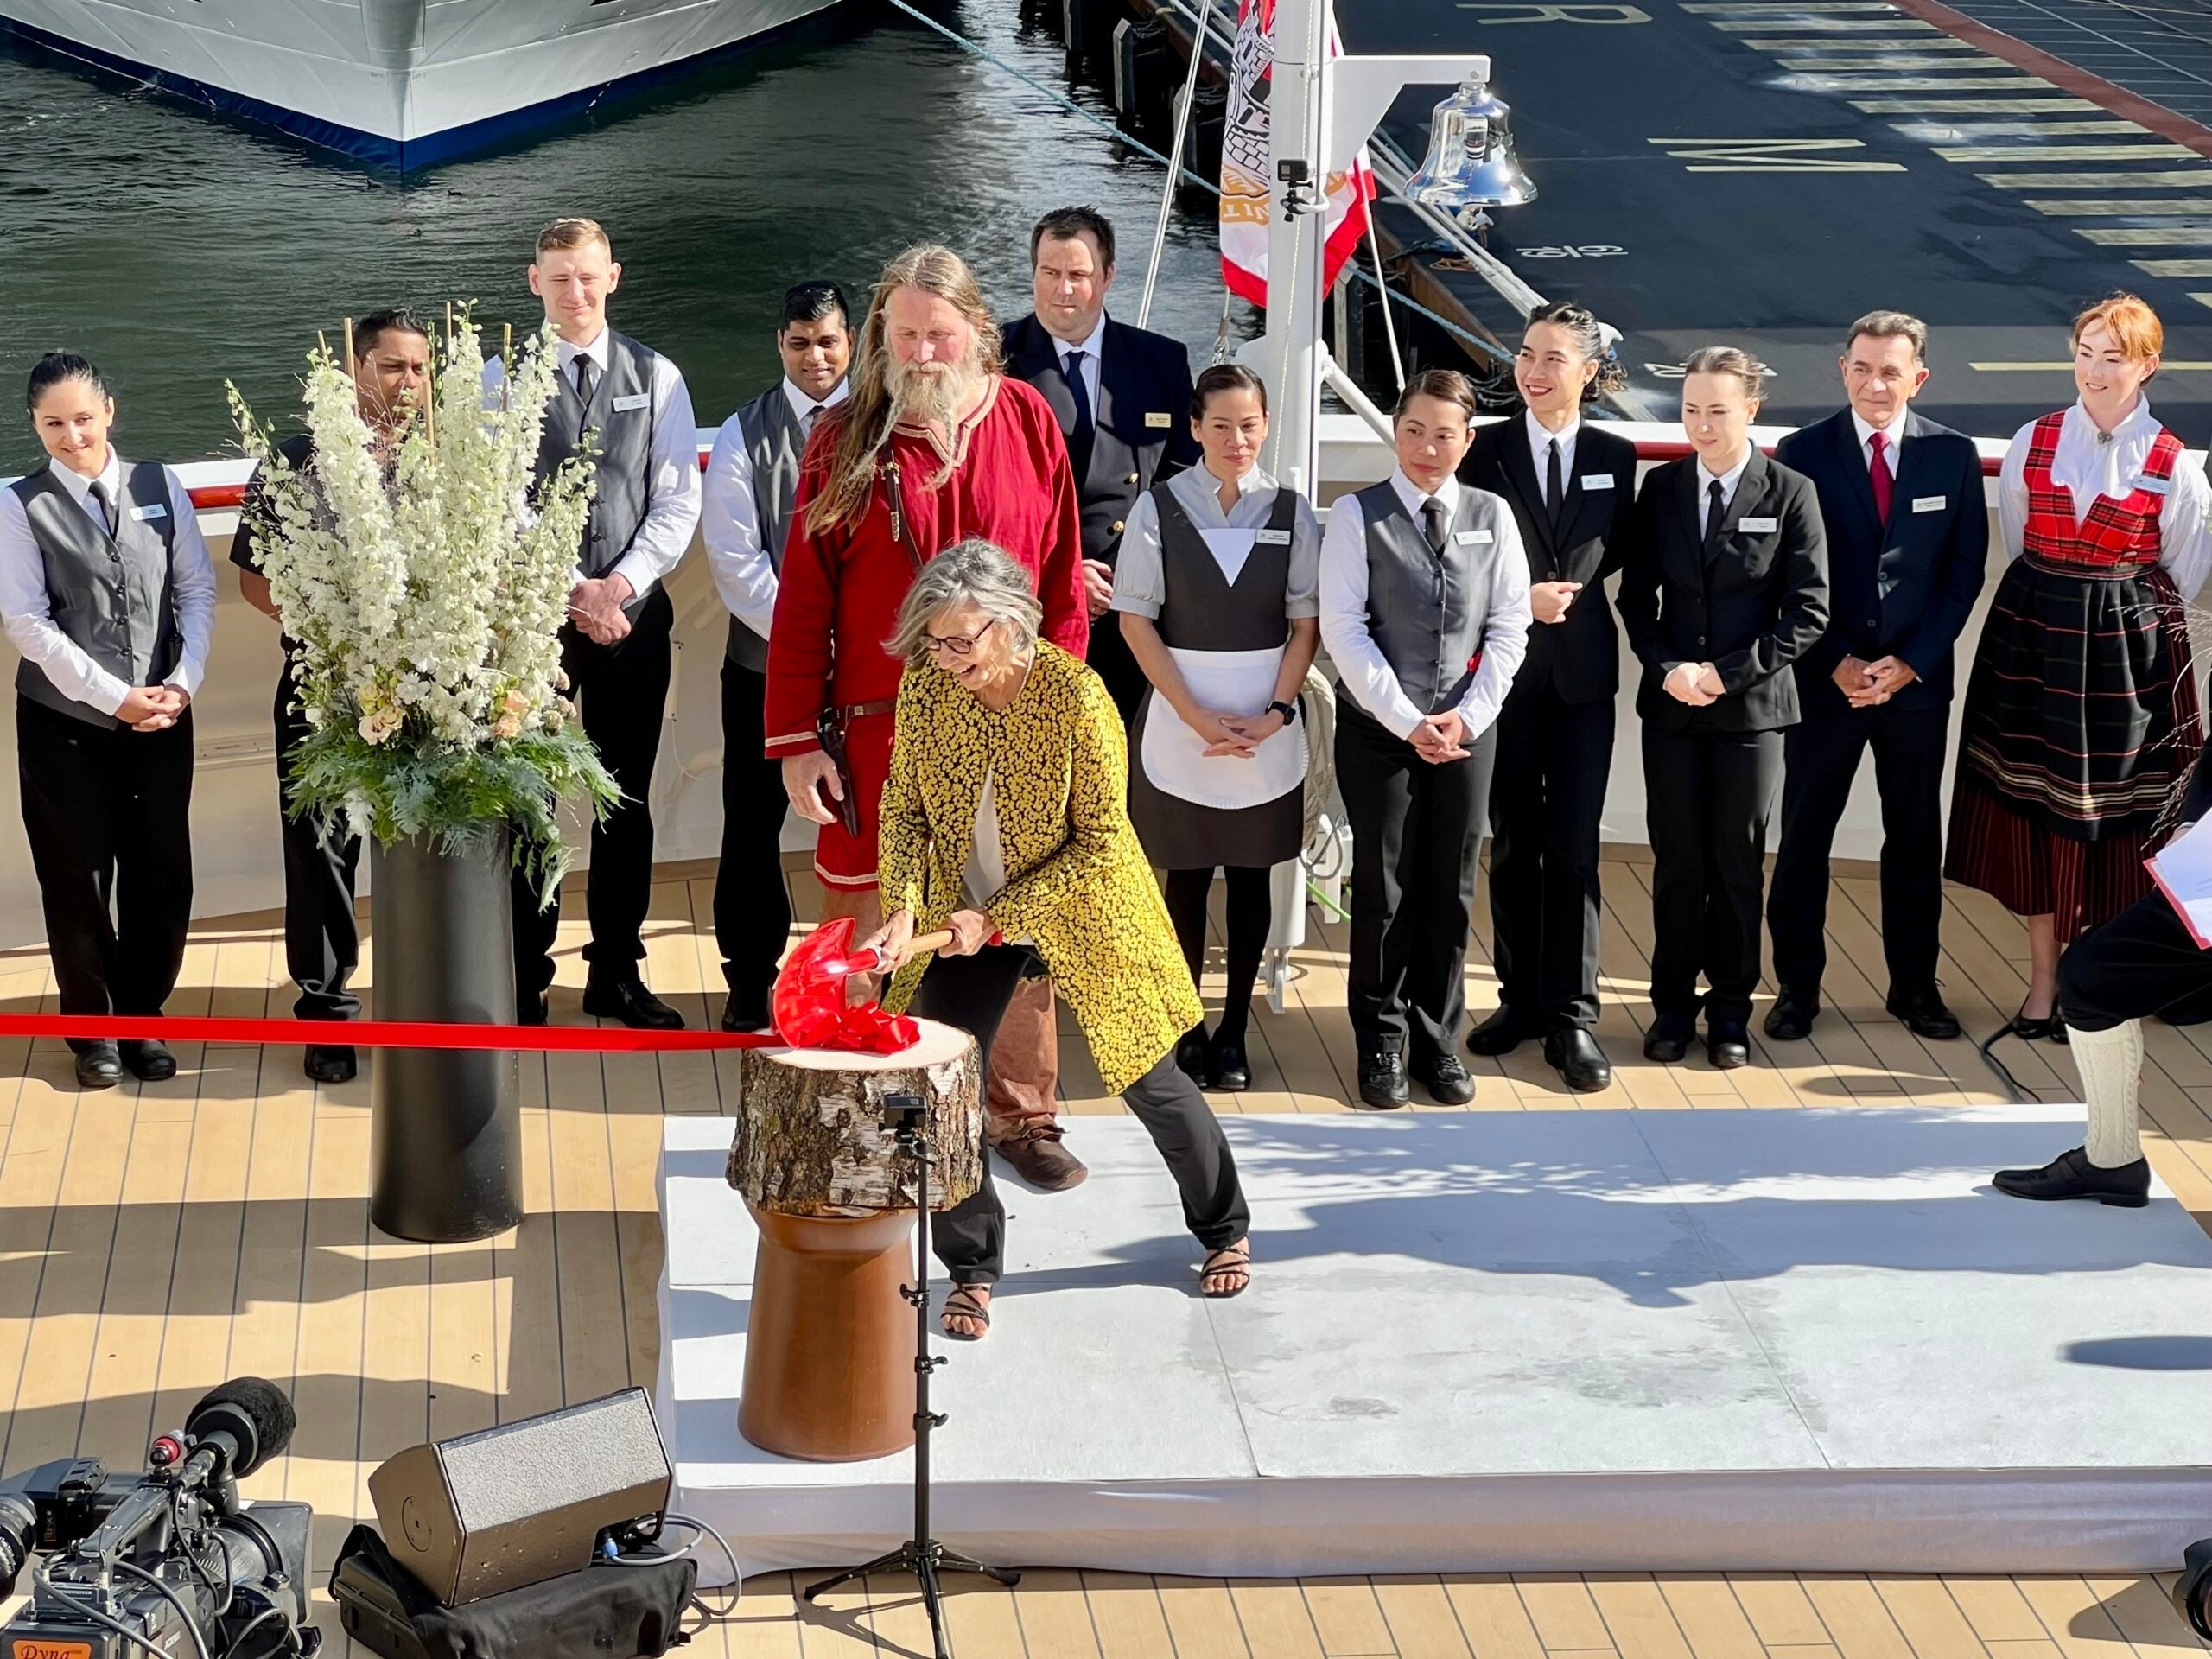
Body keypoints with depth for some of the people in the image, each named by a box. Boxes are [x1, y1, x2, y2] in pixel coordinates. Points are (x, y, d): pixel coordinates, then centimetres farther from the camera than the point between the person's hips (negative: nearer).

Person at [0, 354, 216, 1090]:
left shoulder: (160, 486, 2)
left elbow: (197, 590, 4)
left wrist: (181, 681, -9)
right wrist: (114, 697, -15)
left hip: (161, 715, 2)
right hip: (65, 720, -2)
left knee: (161, 874, 6)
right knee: (77, 878, 6)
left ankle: (142, 1020, 23)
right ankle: (93, 1031, 22)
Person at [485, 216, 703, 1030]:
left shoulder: (656, 378, 4)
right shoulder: (502, 380, -1)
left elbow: (678, 498, 1)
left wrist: (624, 580, -13)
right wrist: (573, 591, -15)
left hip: (634, 608, 2)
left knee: (627, 800, 8)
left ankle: (617, 975, 18)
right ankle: (526, 982, 8)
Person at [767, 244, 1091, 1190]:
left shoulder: (1028, 423, 2)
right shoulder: (846, 441, -2)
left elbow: (1061, 582, 4)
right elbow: (803, 603, -1)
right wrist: (797, 741, -5)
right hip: (875, 732, -1)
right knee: (867, 930, 5)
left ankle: (1023, 1114, 23)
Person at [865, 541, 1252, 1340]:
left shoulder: (1075, 694, -25)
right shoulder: (925, 685, -13)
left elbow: (1100, 843, -20)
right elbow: (904, 806, -1)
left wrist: (999, 916, -24)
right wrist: (904, 906, -18)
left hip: (1078, 910, -3)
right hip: (966, 917, 3)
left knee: (1149, 1079, 9)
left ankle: (1224, 1229, 34)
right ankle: (971, 1268, 12)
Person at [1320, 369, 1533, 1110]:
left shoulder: (1492, 517, 5)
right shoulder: (1358, 515, -4)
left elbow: (1509, 628, 4)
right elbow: (1343, 630, -9)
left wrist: (1469, 715, -8)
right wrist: (1408, 721, -13)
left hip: (1466, 730, 2)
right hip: (1377, 729, -2)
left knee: (1450, 889, 7)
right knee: (1383, 888, 4)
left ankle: (1438, 1040, 19)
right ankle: (1382, 1042, 16)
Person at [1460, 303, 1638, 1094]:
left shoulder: (1614, 457, 2)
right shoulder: (1487, 450, -2)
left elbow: (1614, 555, 10)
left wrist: (1568, 593, -6)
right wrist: (1522, 599, -15)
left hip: (1582, 671, 0)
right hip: (1505, 667, 0)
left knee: (1574, 846, 0)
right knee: (1513, 842, 8)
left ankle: (1572, 1015, 4)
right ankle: (1521, 997, 19)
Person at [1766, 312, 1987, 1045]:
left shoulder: (1953, 455, -1)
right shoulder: (1802, 453, -5)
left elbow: (1965, 570, 0)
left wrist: (1912, 661, -9)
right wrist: (1837, 663, -11)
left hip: (1916, 678, 1)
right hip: (1824, 677, -1)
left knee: (1916, 838, 11)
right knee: (1804, 838, 5)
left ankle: (1914, 985, 22)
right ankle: (1797, 987, 15)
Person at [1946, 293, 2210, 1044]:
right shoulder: (2032, 444, 1)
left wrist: (2116, 612, 6)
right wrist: (2054, 603, 8)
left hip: (2127, 648, -2)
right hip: (2033, 640, 2)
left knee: (2110, 816, 3)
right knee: (2032, 807, 5)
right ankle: (2043, 981, 14)